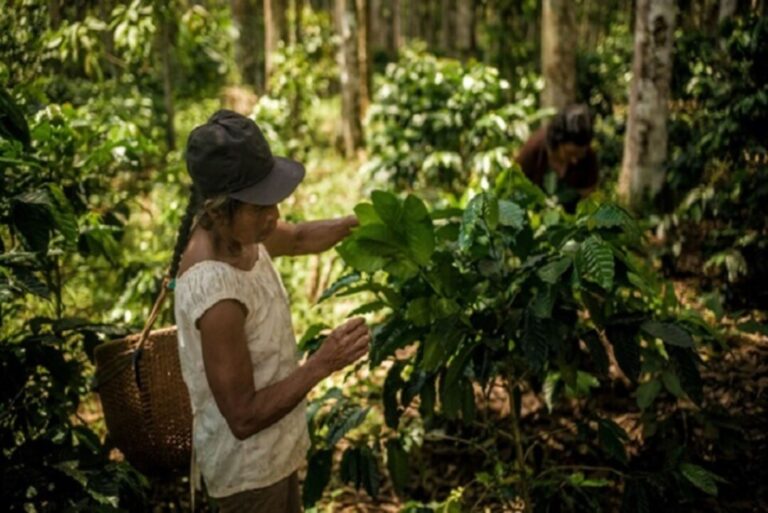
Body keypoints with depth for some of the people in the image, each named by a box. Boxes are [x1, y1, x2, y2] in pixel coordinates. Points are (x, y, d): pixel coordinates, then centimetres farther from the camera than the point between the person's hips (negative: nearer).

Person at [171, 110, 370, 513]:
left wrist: (355, 223, -3)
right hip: (247, 467, -8)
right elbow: (243, 417, -30)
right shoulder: (217, 295, -37)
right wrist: (322, 364, -34)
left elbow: (298, 238, 13)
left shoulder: (235, 230, -11)